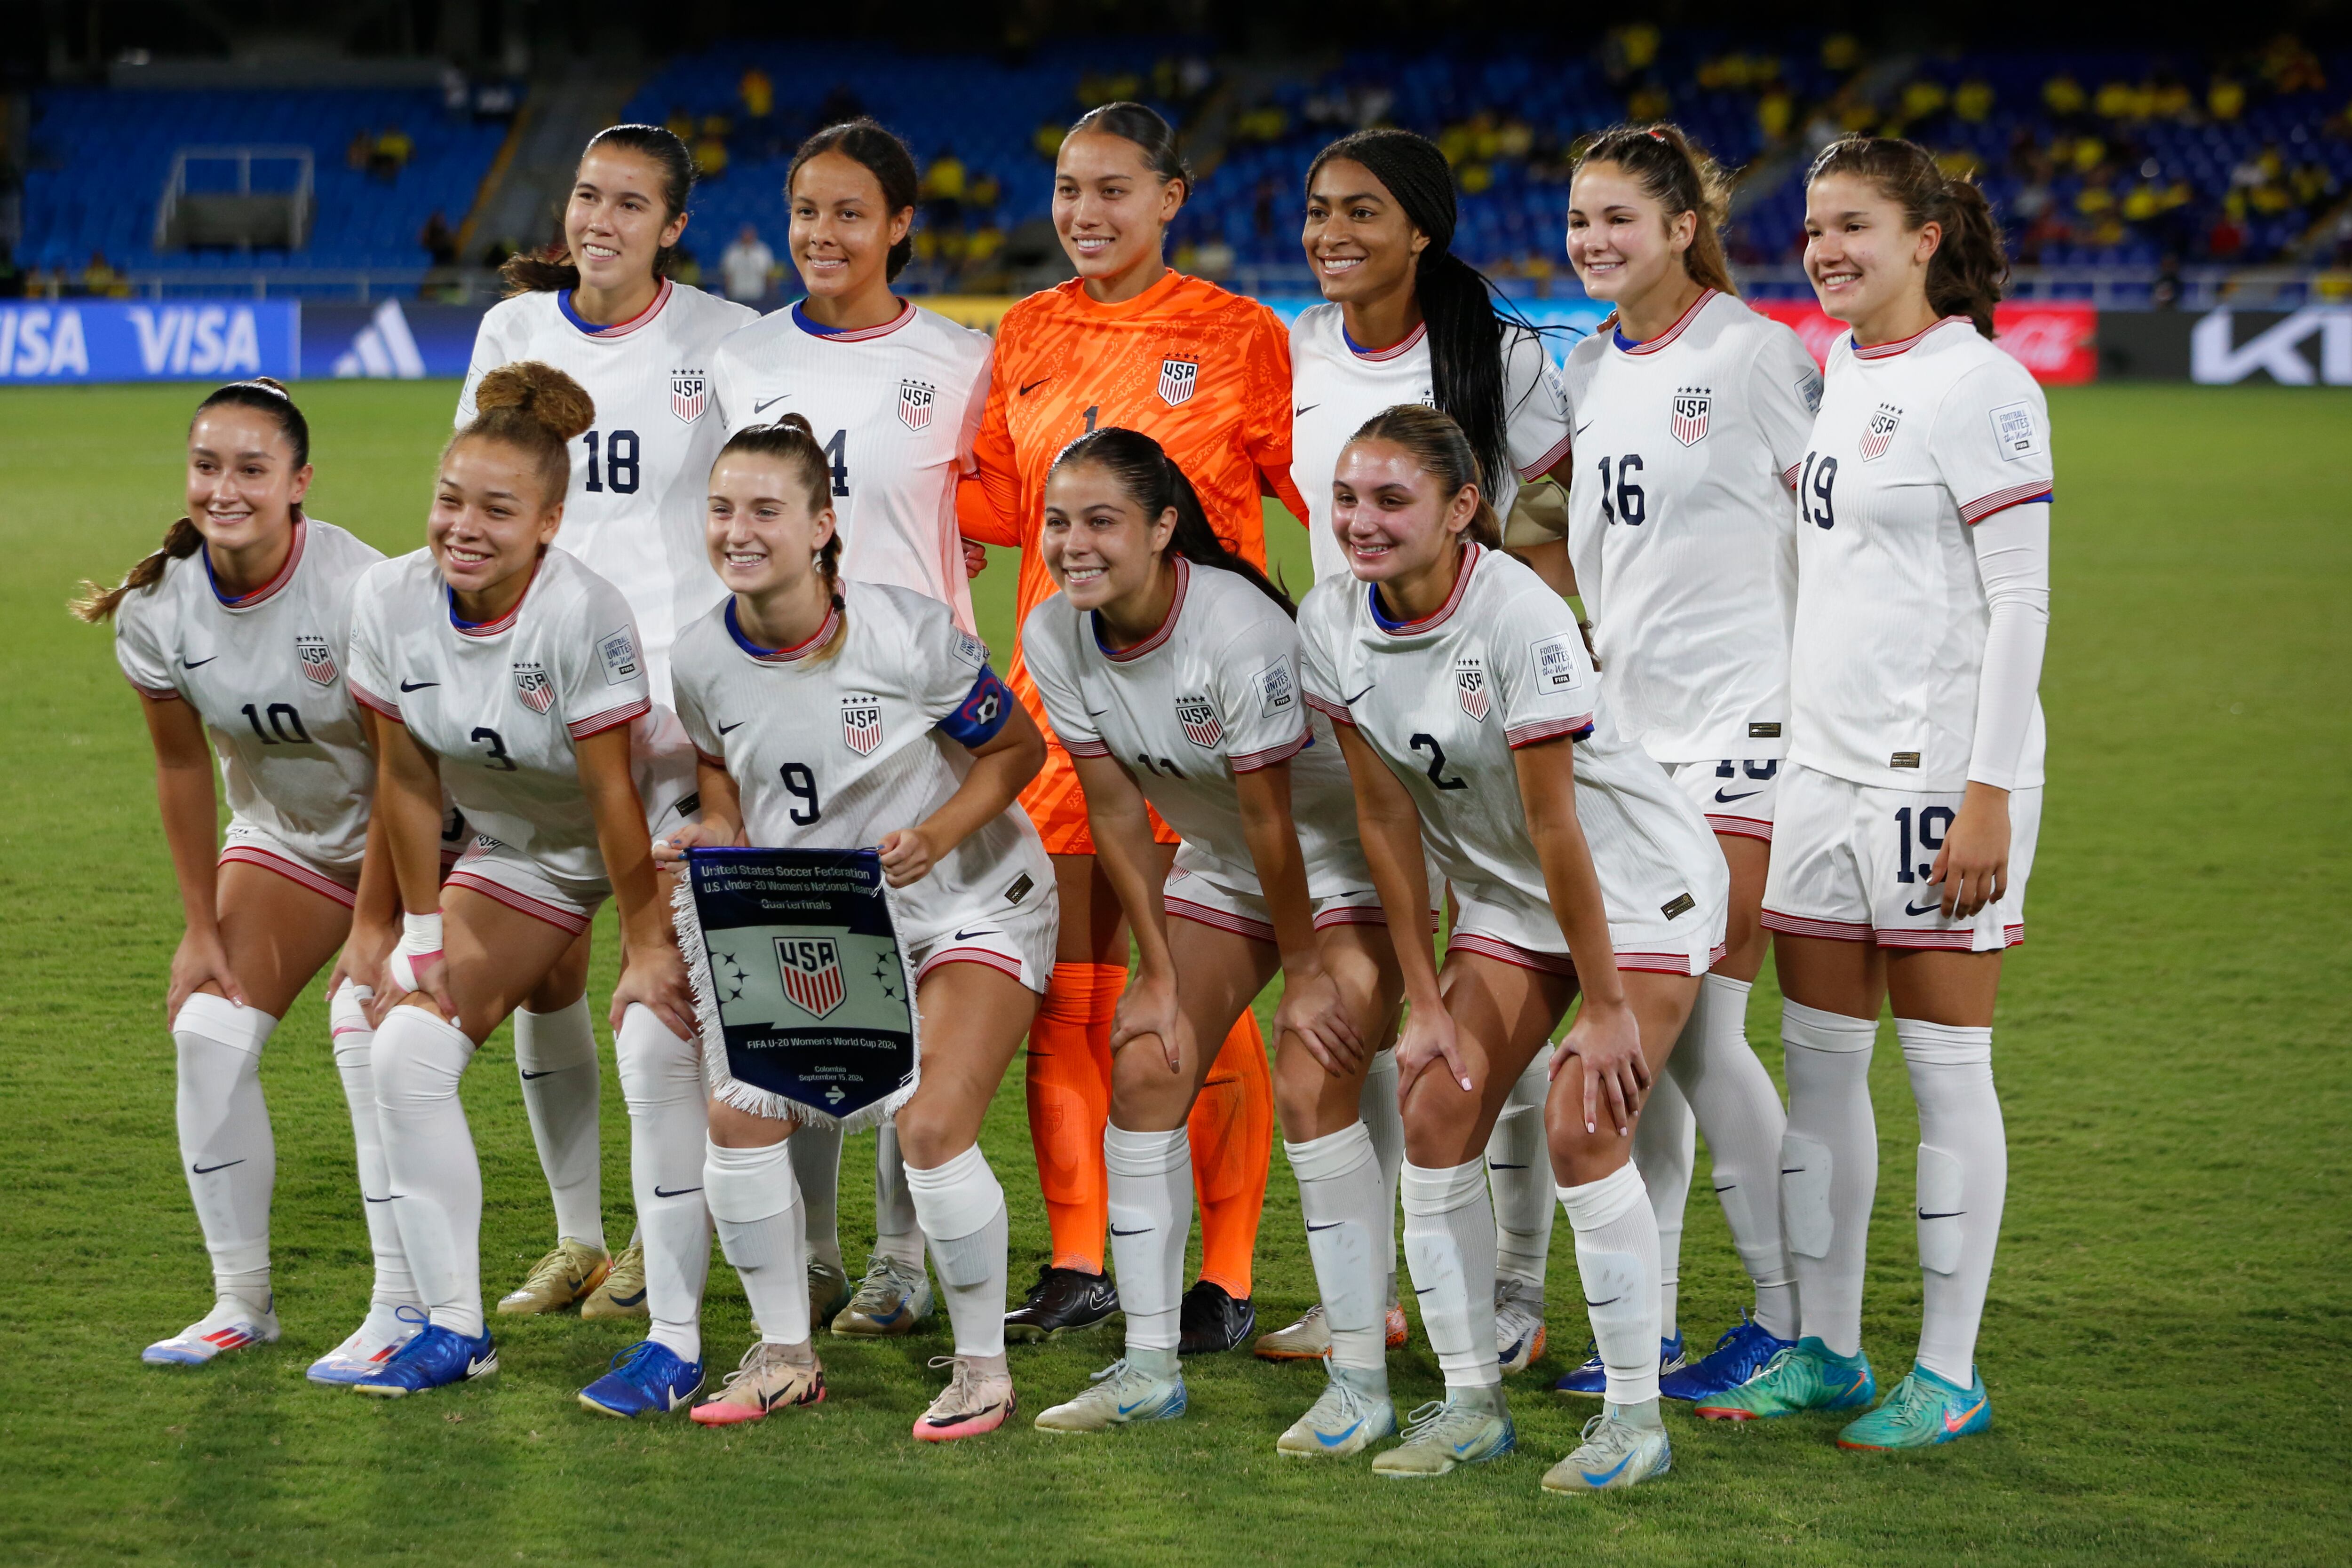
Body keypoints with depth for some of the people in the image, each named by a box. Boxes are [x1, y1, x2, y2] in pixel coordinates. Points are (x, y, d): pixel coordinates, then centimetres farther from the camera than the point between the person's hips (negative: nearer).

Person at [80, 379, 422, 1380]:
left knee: (370, 1027, -21)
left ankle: (405, 1307, -14)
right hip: (282, 839, 5)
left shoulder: (357, 589, -30)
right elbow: (183, 768, -2)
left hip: (408, 837, -5)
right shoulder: (158, 606, -15)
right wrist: (204, 927, -1)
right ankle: (240, 1303, 4)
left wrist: (374, 927, -19)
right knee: (209, 1029, -8)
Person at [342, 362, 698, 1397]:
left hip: (656, 834, -5)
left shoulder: (585, 615, -31)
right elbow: (408, 778, -5)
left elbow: (615, 796, -24)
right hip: (516, 848, 5)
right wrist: (425, 926, -2)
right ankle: (452, 1327, 6)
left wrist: (645, 946, -19)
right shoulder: (390, 601, -17)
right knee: (408, 1049, -7)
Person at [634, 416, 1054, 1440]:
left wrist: (935, 836, -25)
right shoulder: (704, 660, -11)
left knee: (932, 1125, -21)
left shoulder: (908, 635, -23)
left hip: (970, 905, -5)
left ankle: (983, 1368, -1)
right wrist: (716, 837, -12)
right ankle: (784, 1356, 10)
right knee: (738, 1114, -9)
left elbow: (1017, 747, -10)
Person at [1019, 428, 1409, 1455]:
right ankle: (1149, 1367, 6)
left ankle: (1361, 1382, -13)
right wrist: (1160, 976, -5)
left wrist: (1306, 967, -16)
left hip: (1345, 857, -7)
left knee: (1311, 1085, -19)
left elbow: (1270, 815, -24)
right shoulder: (1056, 636, -12)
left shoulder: (1240, 630, -32)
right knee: (1145, 1067, -4)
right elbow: (1114, 807, -6)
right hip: (1218, 862, 7)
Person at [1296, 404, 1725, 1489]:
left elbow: (1554, 826, -26)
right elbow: (1386, 817, -4)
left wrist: (1605, 1006, -20)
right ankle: (1470, 1403, 8)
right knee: (1435, 1114, -4)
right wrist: (1424, 1000, -3)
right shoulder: (1332, 625, -10)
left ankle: (1635, 1416, -4)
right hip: (1504, 894, 6)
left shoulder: (1520, 618, -29)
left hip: (1638, 882, -6)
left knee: (1581, 1129, -16)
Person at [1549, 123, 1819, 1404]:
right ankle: (1646, 1321, 12)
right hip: (1627, 724, 7)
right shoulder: (1588, 371, 12)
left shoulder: (1755, 354, -8)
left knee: (1696, 1027, -9)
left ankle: (1792, 1315, 3)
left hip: (1741, 722, -7)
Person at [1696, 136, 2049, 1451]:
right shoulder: (1836, 376, 13)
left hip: (1942, 773, -8)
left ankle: (1950, 1376, 5)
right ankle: (1828, 1350, 19)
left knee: (1947, 1068, -1)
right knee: (1819, 1063, 10)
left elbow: (2022, 603, -14)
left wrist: (1988, 793, -19)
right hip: (1823, 770, 8)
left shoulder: (1978, 386, -11)